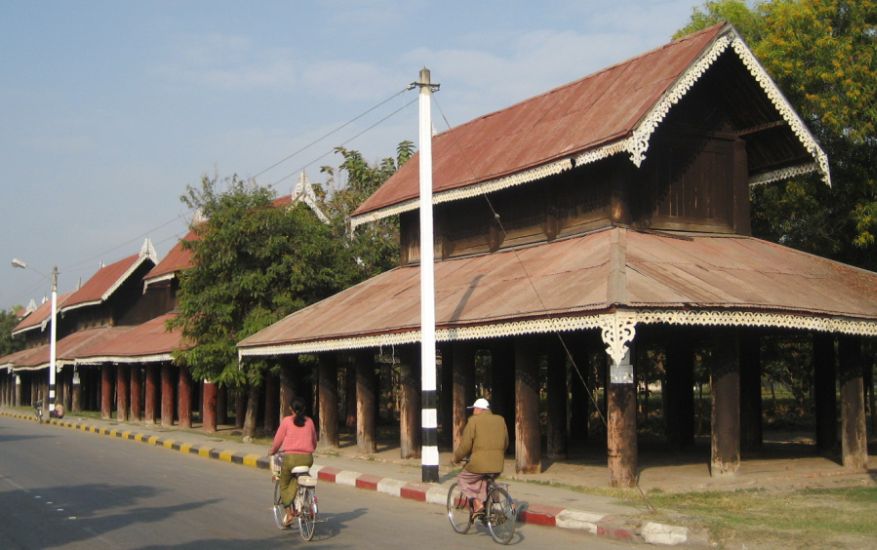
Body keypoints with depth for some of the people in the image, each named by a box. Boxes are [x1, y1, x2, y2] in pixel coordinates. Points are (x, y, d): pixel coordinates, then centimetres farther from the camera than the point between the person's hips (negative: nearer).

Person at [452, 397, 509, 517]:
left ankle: (477, 503, 1)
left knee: (462, 478, 16)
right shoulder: (501, 421, 13)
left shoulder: (474, 421, -5)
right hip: (497, 466, 6)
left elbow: (465, 445, -7)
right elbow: (506, 443, 21)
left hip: (479, 464, -6)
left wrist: (456, 458, 9)